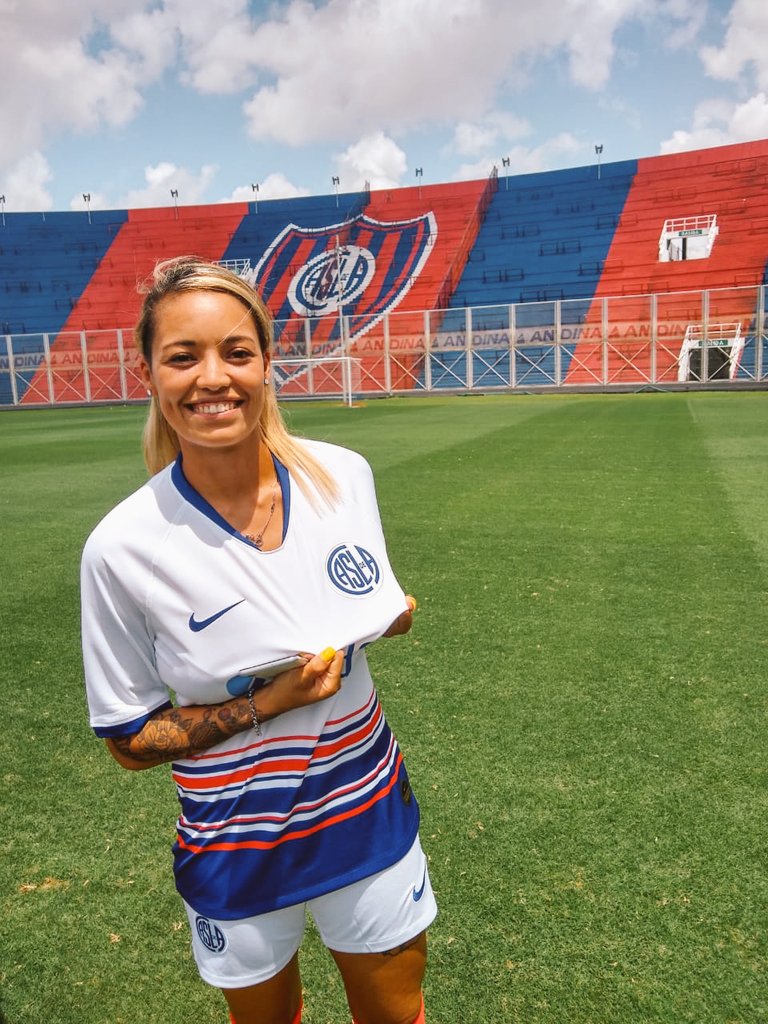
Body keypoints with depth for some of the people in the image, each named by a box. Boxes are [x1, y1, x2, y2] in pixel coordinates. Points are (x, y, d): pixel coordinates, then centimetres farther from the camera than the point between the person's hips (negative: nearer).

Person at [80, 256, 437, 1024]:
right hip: (238, 857, -2)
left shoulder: (345, 474, -12)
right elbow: (129, 739, -11)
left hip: (370, 816, 3)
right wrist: (266, 706, -24)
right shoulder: (123, 546, -22)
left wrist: (391, 616, -15)